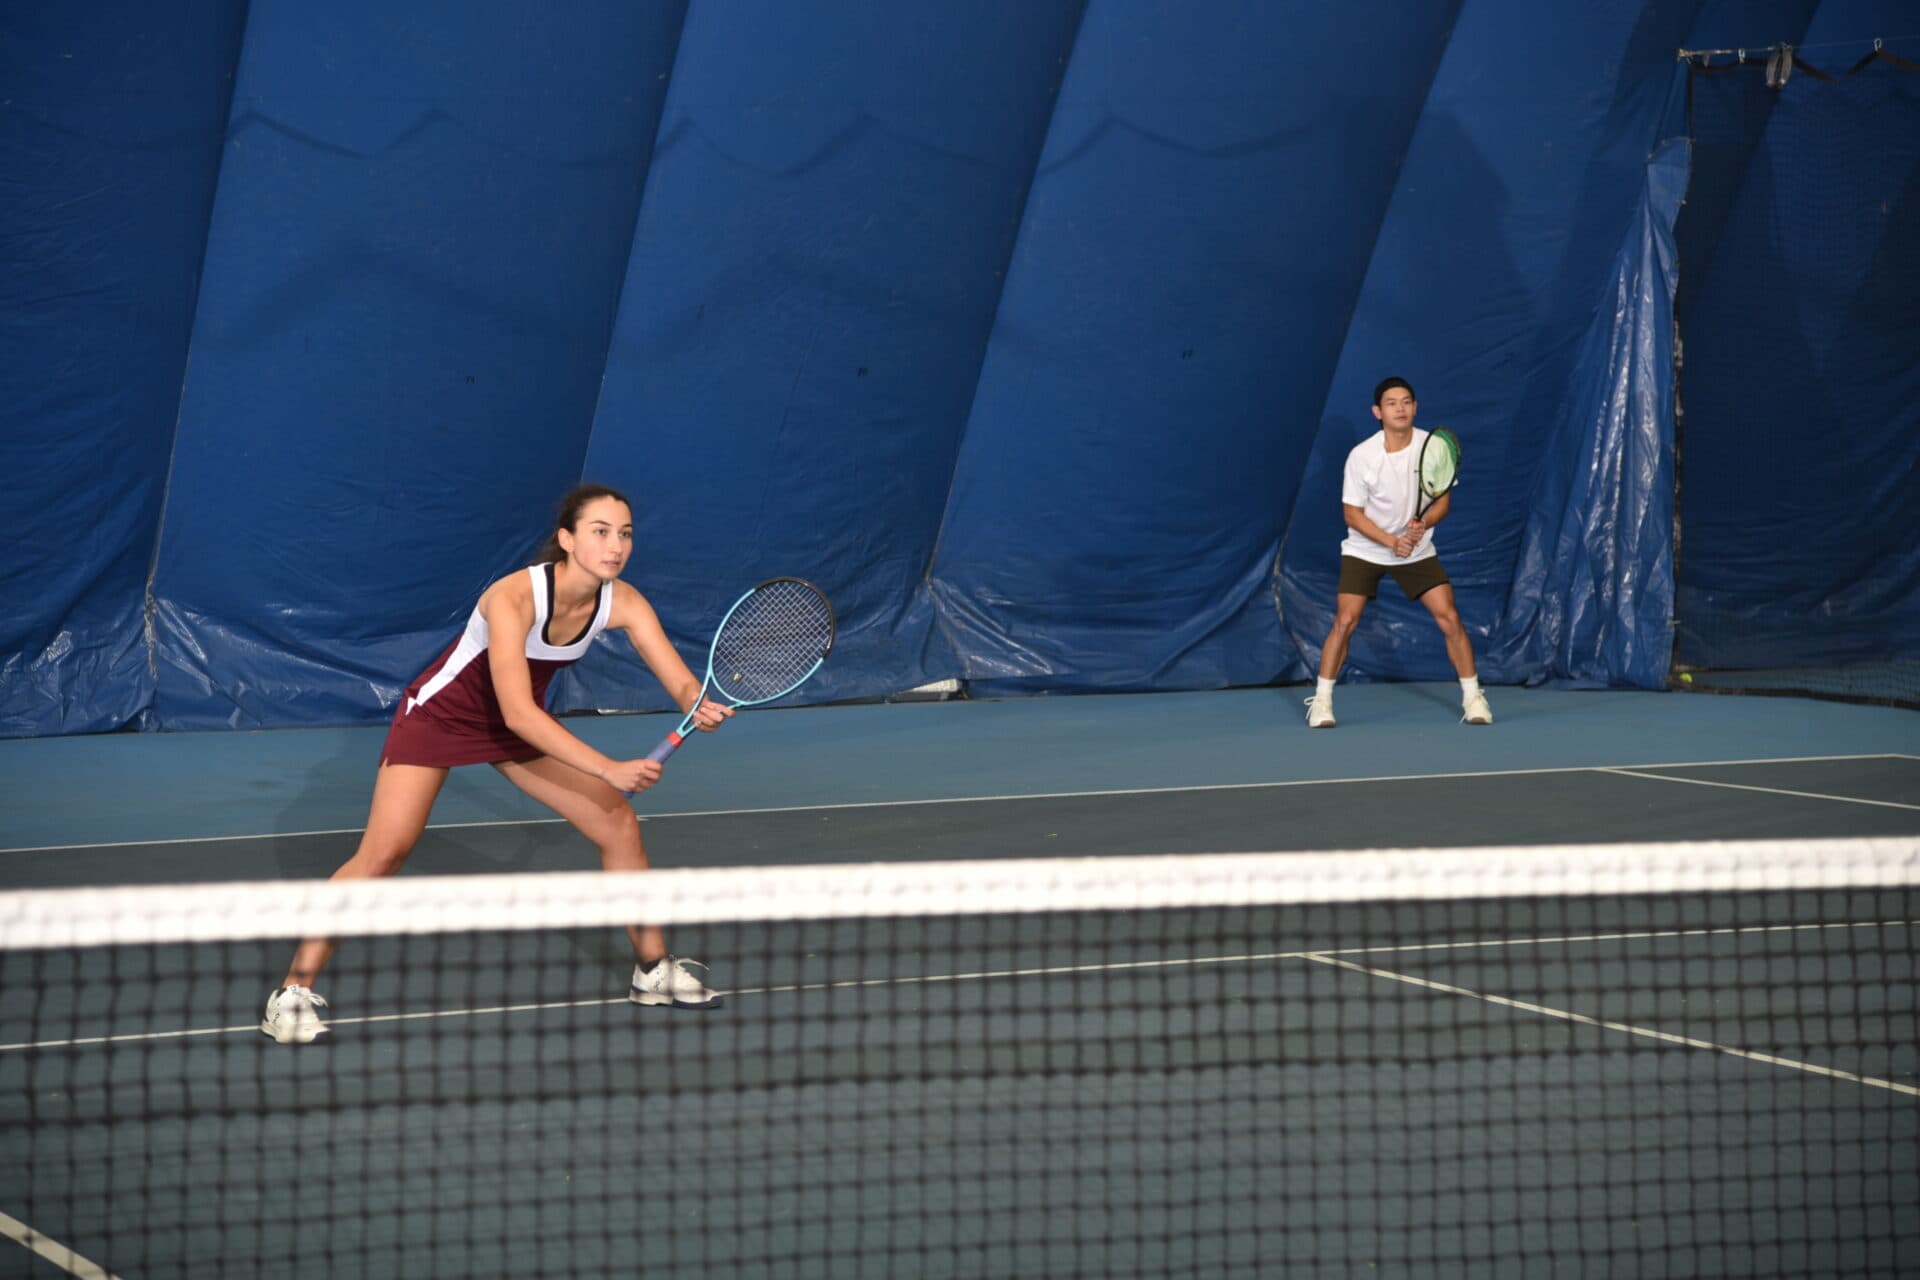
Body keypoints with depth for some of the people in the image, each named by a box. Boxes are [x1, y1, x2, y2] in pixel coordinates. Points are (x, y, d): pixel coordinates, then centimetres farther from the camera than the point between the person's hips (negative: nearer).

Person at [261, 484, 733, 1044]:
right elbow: (517, 712, -41)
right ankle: (293, 992, -10)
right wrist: (609, 769, -46)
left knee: (619, 821, -1)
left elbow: (682, 683, -18)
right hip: (441, 711, -6)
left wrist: (701, 707, -43)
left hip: (525, 720, 6)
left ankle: (653, 970, 18)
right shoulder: (514, 597, -36)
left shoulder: (623, 604, -18)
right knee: (383, 854, -18)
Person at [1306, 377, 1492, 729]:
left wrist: (1423, 524, -24)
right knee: (1345, 621, -13)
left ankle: (1472, 696, 6)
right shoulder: (1361, 456, -17)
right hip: (1365, 550, -2)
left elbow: (1443, 500, -4)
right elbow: (1352, 514, -12)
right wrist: (1391, 541, -24)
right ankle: (1321, 700, 0)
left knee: (1450, 618, -8)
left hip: (1417, 551, 2)